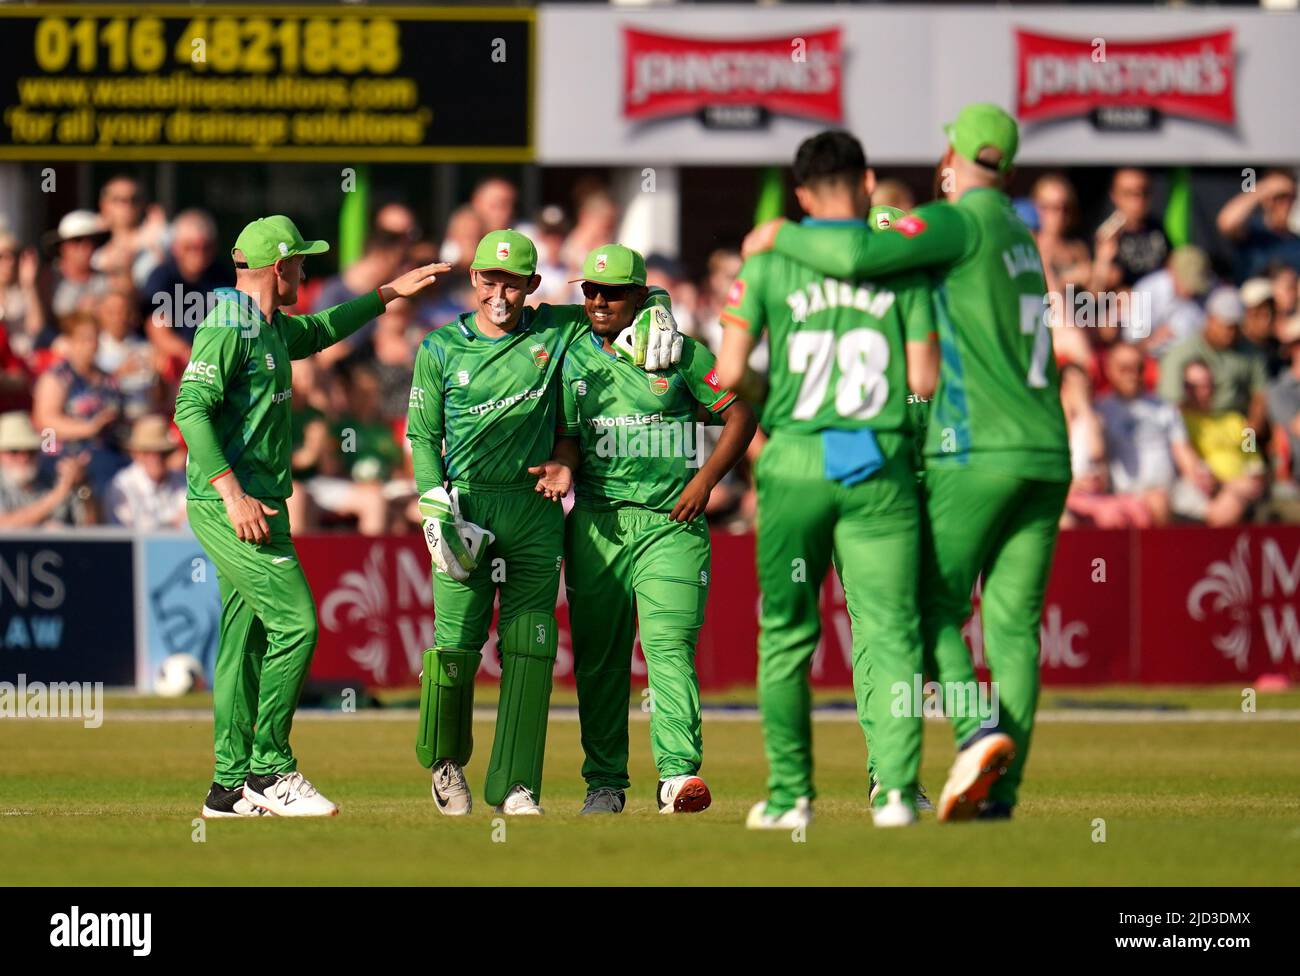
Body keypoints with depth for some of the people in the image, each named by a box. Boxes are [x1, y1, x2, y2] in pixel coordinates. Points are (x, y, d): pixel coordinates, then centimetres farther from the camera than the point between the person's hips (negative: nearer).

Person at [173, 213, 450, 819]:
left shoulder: (272, 330, 18)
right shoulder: (229, 325, -12)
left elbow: (323, 330, 41)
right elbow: (191, 408, -21)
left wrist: (388, 293, 45)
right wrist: (234, 494, -26)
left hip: (252, 507, 10)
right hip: (231, 507, -10)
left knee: (247, 641, 9)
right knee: (295, 625, -14)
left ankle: (231, 787, 10)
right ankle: (269, 770, -12)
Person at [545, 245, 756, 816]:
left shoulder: (683, 354, 4)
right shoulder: (572, 360, 12)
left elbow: (740, 415, 7)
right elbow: (568, 436, 9)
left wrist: (704, 481, -4)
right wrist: (563, 469, -14)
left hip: (670, 521, -3)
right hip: (597, 521, 3)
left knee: (669, 644, -17)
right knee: (598, 654, 4)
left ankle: (679, 773, -25)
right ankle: (605, 781, 13)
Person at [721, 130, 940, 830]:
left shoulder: (769, 262, 1)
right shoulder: (901, 264, 3)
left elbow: (729, 375, -3)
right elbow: (925, 380, 1)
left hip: (795, 463, 0)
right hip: (880, 468, 0)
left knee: (786, 635, 10)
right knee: (887, 628, 0)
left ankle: (789, 795, 9)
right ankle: (895, 785, -14)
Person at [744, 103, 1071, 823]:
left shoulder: (959, 222, -6)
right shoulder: (1021, 239, 20)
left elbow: (859, 254, -21)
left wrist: (781, 237, -6)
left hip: (974, 452, -7)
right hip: (1047, 452, 7)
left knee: (934, 609, 0)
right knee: (1015, 623, 3)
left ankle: (978, 731, -23)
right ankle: (1002, 789, -3)